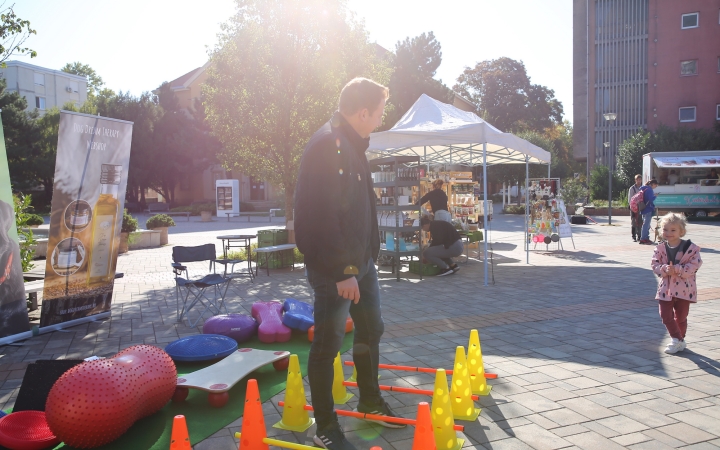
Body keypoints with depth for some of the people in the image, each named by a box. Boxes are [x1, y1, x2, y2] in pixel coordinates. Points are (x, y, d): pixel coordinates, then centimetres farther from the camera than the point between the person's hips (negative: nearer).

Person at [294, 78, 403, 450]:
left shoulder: (351, 144, 13)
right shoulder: (326, 145, -19)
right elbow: (323, 216, -25)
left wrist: (368, 257, 17)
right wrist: (342, 271, -24)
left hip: (361, 262, 10)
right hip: (334, 269, -10)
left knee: (371, 331, 19)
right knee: (328, 344, 1)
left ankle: (370, 402, 38)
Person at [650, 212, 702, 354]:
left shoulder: (690, 248, -10)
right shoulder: (660, 249, 0)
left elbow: (694, 265, -15)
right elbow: (655, 264, -1)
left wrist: (676, 269, -24)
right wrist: (665, 269, -21)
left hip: (684, 288, -2)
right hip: (666, 288, 3)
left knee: (681, 317, 11)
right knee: (665, 315, -3)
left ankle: (679, 340, 30)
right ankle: (677, 340, 13)